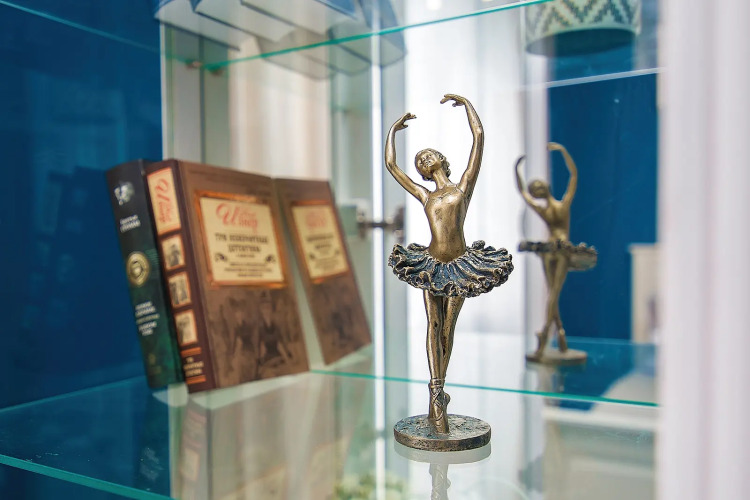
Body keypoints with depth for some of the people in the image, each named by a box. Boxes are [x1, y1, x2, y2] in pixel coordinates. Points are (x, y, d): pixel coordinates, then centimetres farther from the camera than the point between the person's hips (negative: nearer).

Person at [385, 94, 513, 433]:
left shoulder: (464, 186, 9)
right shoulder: (423, 196, 16)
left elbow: (479, 137, 7)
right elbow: (391, 165, 23)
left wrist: (466, 103, 16)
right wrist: (394, 130, 31)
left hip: (460, 266, -2)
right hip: (431, 266, 2)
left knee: (448, 329, 3)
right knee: (433, 326, -6)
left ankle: (437, 395, 12)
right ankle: (437, 396, -7)